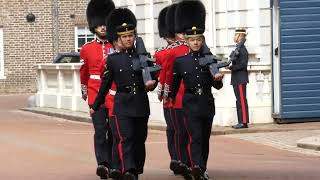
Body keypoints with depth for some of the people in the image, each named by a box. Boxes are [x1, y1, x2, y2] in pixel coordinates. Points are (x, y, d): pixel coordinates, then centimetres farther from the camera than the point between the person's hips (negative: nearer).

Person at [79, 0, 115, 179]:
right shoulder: (87, 49, 4)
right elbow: (84, 72, 18)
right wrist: (84, 91, 27)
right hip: (96, 95, -1)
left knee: (113, 132, 7)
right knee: (100, 130, -11)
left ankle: (110, 164, 17)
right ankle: (102, 163, -18)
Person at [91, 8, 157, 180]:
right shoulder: (113, 59, 2)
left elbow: (154, 76, 15)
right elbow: (105, 84, 9)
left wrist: (152, 83, -9)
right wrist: (95, 106, 13)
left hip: (141, 104, 3)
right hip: (123, 105, -3)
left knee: (139, 140, 9)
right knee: (125, 138, -16)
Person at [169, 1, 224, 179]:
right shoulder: (180, 61, 0)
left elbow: (217, 86, 3)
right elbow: (175, 83, 13)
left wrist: (218, 79, -18)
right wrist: (171, 98, 20)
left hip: (207, 104, 2)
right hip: (191, 104, -2)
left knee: (205, 138, 12)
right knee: (195, 137, -18)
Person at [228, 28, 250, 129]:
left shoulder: (242, 49, -13)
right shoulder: (238, 48, 17)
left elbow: (243, 64, -20)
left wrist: (231, 67, -18)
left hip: (240, 80, -10)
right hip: (237, 80, 10)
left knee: (242, 101, -9)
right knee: (239, 101, 11)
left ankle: (244, 122, -9)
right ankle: (241, 122, 13)